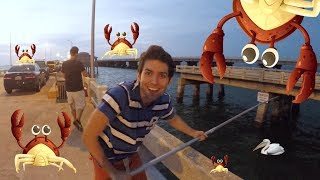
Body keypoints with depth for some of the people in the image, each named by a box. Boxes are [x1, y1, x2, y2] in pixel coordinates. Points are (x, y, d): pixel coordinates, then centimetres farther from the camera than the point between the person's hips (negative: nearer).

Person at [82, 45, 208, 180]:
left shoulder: (164, 101, -16)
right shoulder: (119, 95, -35)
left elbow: (173, 118, 9)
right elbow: (88, 136, -30)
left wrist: (193, 133, 15)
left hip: (131, 156, 5)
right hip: (106, 158, -5)